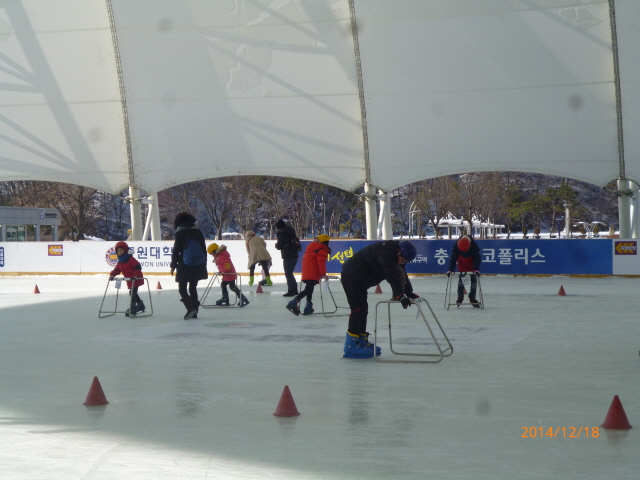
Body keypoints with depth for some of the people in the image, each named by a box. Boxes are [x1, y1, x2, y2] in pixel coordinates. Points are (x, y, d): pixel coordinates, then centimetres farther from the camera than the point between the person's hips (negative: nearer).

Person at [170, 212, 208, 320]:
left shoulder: (180, 234, -7)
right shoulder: (198, 232, 6)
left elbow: (176, 250, -7)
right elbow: (204, 249, 10)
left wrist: (173, 265, 1)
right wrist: (204, 263, 18)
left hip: (185, 266, -5)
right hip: (198, 266, 5)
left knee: (182, 288, 1)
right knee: (193, 288, 16)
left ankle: (190, 308, -18)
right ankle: (194, 311, 14)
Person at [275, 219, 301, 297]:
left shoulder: (282, 233, -12)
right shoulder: (291, 231, 12)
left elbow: (279, 246, -10)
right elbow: (297, 242, 17)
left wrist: (276, 245, 9)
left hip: (287, 256, -8)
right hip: (294, 255, 8)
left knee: (288, 274, -2)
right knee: (290, 273, 18)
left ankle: (291, 291, -5)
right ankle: (294, 290, 20)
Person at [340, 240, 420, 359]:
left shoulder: (395, 255, 6)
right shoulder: (386, 252, -26)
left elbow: (402, 274, 12)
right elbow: (392, 277, -30)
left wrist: (410, 293, 6)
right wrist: (400, 296, -31)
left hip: (359, 278, 11)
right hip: (352, 276, -11)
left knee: (362, 309, 14)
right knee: (358, 308, -12)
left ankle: (361, 340, 22)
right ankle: (351, 346, -12)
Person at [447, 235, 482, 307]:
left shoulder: (474, 246, -33)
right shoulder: (456, 245, -30)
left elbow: (477, 258, -28)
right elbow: (453, 258, -25)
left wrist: (476, 269, -38)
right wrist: (450, 270, -31)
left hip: (472, 264, 0)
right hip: (462, 264, 0)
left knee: (474, 279, -4)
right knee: (460, 279, -8)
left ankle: (472, 298, 5)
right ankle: (460, 297, 1)